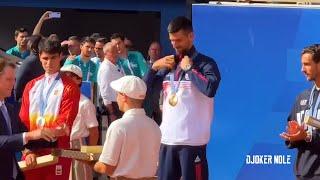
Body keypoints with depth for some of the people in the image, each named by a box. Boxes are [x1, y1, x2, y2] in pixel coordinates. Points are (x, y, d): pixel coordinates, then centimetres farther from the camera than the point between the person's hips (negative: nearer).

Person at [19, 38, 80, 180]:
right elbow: (23, 121, 7)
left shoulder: (70, 88, -1)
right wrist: (28, 150, -7)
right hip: (32, 153, 4)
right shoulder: (31, 86, 13)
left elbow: (65, 123, -10)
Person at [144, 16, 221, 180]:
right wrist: (154, 68, 0)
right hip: (168, 138, 6)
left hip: (192, 140, -6)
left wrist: (189, 68, -13)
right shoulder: (168, 65, 14)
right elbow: (145, 93, 14)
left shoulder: (205, 63, -4)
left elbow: (210, 89, -23)